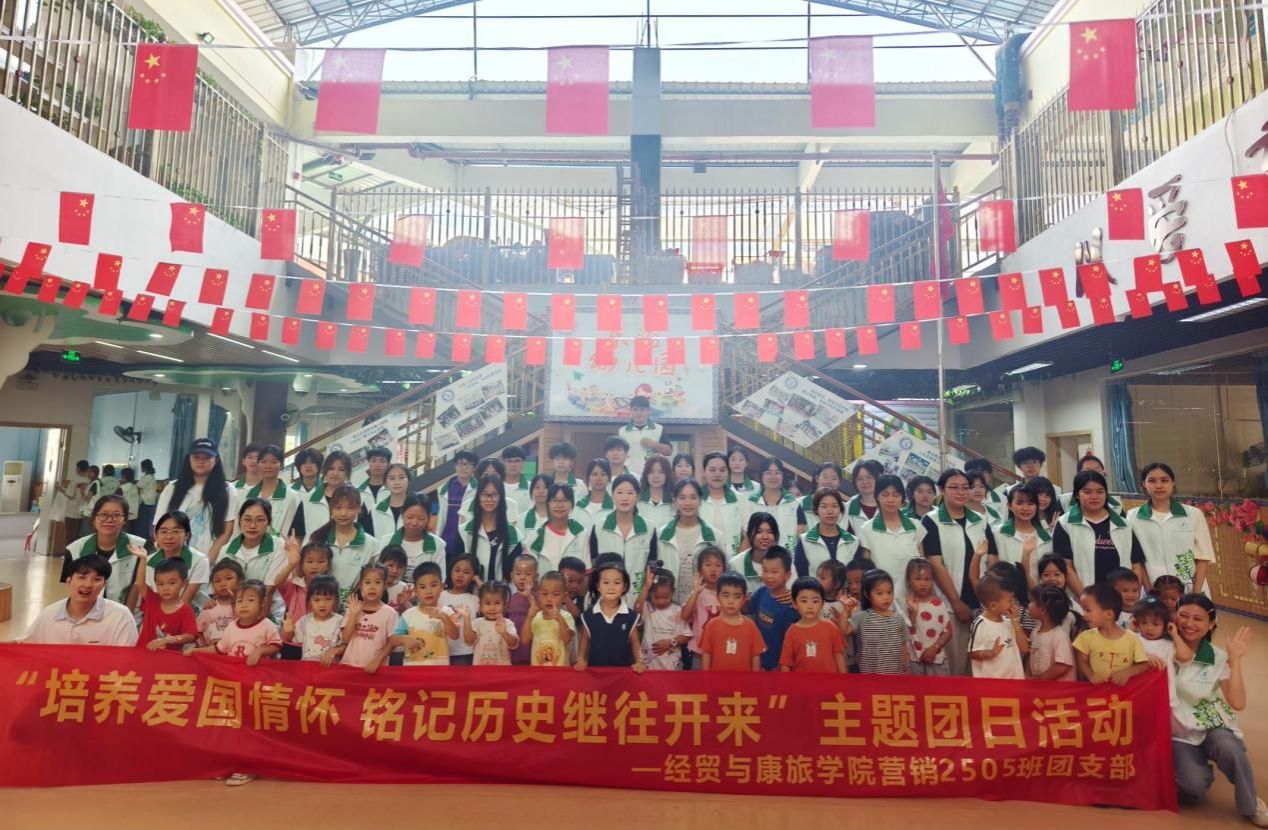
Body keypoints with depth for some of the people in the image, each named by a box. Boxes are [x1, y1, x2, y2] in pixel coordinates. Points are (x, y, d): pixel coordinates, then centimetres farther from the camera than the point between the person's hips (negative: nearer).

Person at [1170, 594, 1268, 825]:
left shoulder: (1218, 657, -6)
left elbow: (1237, 703, -16)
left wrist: (1236, 660, -18)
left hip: (1213, 725, 1)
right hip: (1179, 731, -1)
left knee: (1230, 750, -35)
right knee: (1194, 788, -25)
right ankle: (1198, 766, 13)